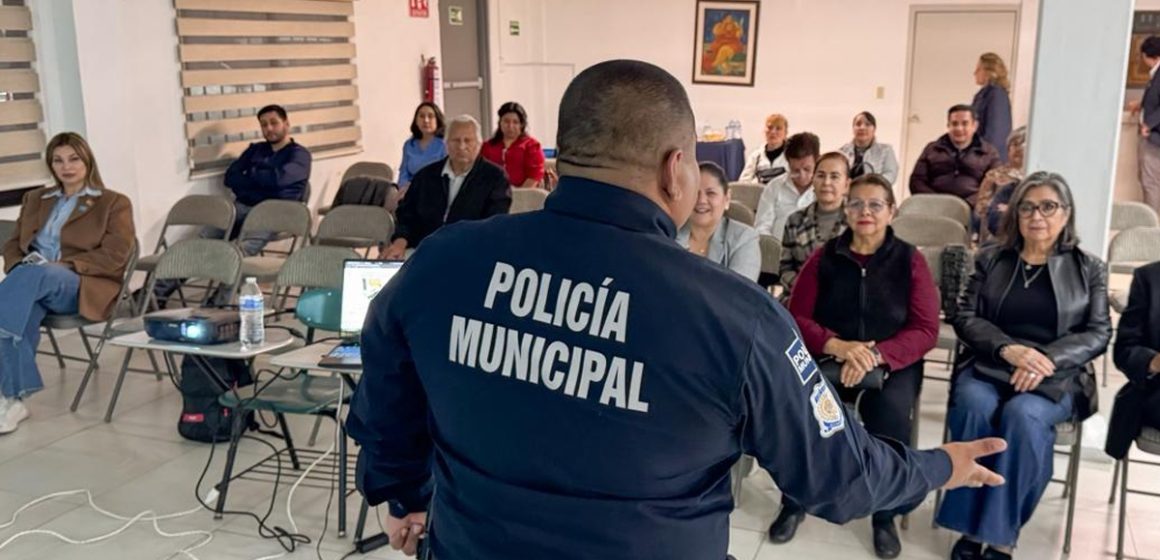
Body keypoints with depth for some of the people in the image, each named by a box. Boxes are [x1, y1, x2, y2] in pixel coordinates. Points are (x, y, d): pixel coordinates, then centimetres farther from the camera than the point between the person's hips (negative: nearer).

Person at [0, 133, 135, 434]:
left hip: (83, 288, -3)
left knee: (34, 275, -38)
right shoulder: (35, 199, 27)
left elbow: (115, 256, -3)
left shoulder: (114, 203, 10)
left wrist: (63, 265, -16)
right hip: (33, 284, 4)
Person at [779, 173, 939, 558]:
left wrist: (876, 355, -22)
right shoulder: (824, 258, 5)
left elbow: (925, 331, -4)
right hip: (828, 357, 1)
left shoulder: (910, 260, 2)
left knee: (891, 413, -31)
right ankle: (794, 502, -4)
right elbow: (795, 318, 1)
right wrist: (837, 345, -19)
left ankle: (885, 515, -5)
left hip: (892, 362, -1)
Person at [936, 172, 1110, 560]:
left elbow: (1098, 334, 2)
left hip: (1056, 378, -1)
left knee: (1023, 414, -35)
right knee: (975, 406, -34)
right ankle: (971, 525, -27)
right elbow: (965, 317, 4)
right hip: (987, 367, 1)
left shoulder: (1089, 269, 12)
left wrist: (1046, 359, -17)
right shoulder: (990, 259, 13)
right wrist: (1008, 349, -16)